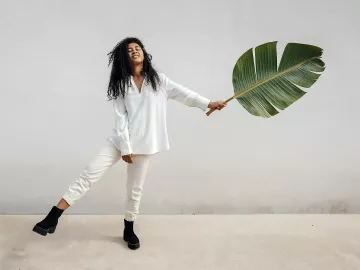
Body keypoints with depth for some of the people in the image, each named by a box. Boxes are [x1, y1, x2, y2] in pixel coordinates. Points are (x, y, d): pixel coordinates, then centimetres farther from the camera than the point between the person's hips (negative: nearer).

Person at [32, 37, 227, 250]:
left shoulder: (158, 79, 5)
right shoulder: (121, 84, 2)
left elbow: (182, 93, 4)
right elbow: (120, 118, -5)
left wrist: (209, 103, -3)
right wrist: (125, 148, -11)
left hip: (143, 144, 0)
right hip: (119, 140, 0)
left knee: (135, 189, 9)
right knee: (89, 174, -8)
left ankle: (129, 230, 29)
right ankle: (54, 216, -3)